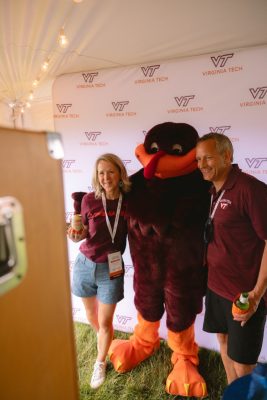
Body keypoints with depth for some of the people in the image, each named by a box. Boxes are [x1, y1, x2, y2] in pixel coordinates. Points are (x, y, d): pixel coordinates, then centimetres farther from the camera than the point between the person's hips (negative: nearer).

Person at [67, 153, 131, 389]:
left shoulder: (128, 201, -11)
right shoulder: (89, 200, -11)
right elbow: (84, 232, -1)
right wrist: (75, 235, -20)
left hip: (111, 268, -1)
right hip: (85, 265, 2)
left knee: (105, 322, 12)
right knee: (91, 317, 22)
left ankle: (100, 363, 41)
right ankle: (106, 341, 55)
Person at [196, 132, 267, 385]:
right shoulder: (213, 191, 6)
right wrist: (206, 261, 10)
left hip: (244, 293, -8)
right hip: (216, 286, 8)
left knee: (242, 362, 6)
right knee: (223, 339, 23)